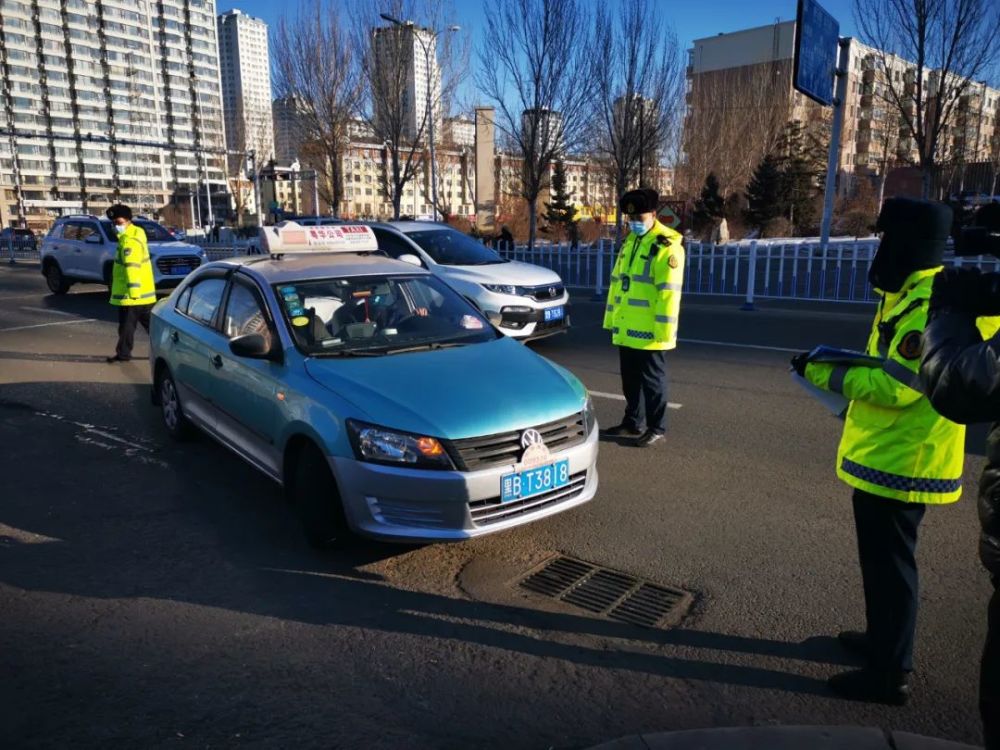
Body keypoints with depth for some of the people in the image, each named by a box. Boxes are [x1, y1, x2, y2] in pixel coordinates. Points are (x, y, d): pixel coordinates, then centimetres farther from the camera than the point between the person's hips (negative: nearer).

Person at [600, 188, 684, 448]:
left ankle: (656, 428, 16)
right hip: (626, 328, 8)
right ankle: (633, 423, 29)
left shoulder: (666, 246, -13)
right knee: (630, 379, 16)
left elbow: (668, 292, -19)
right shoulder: (629, 241, 15)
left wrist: (664, 330, -22)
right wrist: (612, 319, 18)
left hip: (649, 330, -8)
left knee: (652, 379, 3)